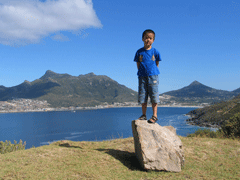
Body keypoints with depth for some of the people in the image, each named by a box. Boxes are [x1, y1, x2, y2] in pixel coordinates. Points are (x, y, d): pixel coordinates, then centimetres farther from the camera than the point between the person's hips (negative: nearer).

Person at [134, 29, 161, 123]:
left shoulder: (155, 51, 3)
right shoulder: (139, 52, 4)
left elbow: (157, 64, 10)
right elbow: (138, 64, 10)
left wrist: (153, 72, 4)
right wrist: (141, 72, 1)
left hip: (153, 76, -1)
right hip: (142, 76, 2)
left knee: (154, 96, -2)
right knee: (142, 96, 5)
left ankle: (154, 115, 4)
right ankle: (144, 115, 15)